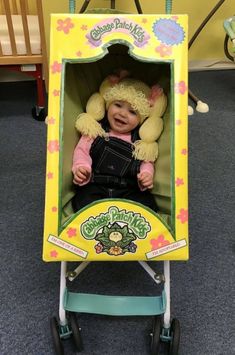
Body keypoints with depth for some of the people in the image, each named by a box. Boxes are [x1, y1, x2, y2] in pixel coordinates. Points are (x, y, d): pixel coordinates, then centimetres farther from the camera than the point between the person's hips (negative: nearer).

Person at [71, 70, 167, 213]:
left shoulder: (140, 140, 10)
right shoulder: (96, 130, 7)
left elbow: (146, 162, 11)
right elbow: (82, 150, 6)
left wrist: (147, 174, -11)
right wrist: (81, 167, -14)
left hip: (130, 189, 1)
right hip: (95, 186, -1)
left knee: (147, 204, -21)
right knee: (84, 201, -27)